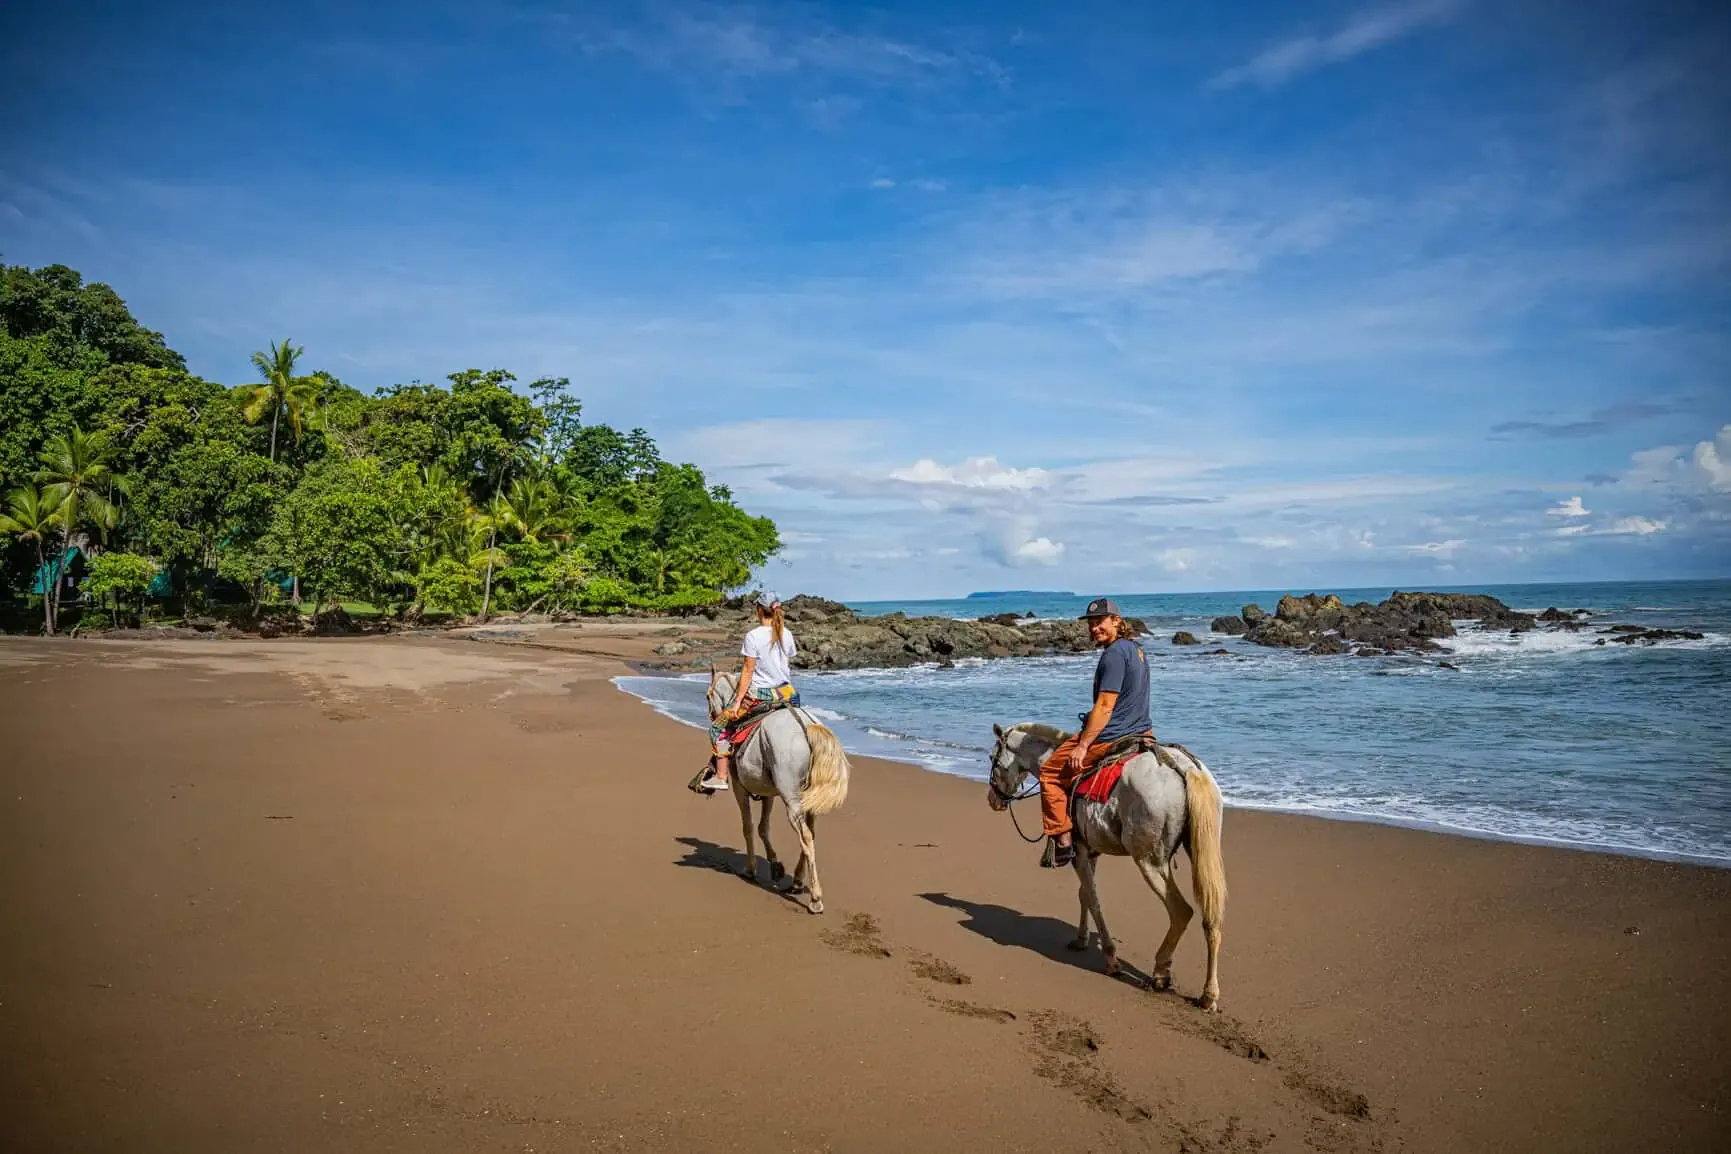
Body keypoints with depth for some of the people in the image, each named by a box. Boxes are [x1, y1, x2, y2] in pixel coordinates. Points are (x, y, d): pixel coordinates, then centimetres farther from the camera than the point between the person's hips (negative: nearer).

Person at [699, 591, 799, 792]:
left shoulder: (753, 636, -14)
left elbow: (748, 671, -13)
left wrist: (737, 702, -10)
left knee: (719, 727, 9)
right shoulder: (787, 634, 2)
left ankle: (720, 776, 5)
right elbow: (787, 661, 10)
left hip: (758, 695, -5)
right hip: (785, 692, 5)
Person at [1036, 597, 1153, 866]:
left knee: (1050, 772, 4)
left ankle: (1062, 841, 1)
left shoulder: (1114, 653, -18)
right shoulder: (1136, 649, 13)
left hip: (1110, 739, -10)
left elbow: (1105, 706, -22)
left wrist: (1082, 746, -19)